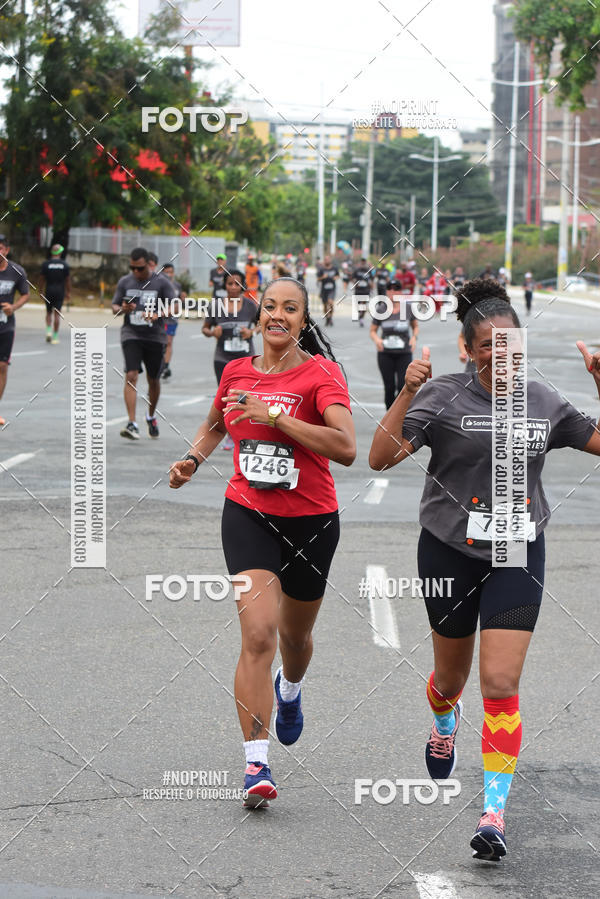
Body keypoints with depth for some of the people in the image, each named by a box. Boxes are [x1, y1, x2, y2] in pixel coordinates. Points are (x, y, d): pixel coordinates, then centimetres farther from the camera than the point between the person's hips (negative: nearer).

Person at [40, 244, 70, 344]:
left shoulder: (46, 263, -4)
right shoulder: (65, 264, -2)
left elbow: (42, 279, -2)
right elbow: (68, 280, 0)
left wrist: (41, 291, 8)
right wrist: (68, 292, 9)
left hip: (49, 291, 0)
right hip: (60, 291, 0)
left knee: (49, 312, 15)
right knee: (57, 314, 2)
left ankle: (49, 331, -5)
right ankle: (55, 336, 2)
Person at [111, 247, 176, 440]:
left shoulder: (162, 282, -1)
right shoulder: (125, 282, 5)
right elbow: (114, 307, 11)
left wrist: (158, 315, -23)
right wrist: (123, 309, -13)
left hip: (155, 337, 0)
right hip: (131, 335, 0)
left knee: (153, 380, 11)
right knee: (131, 376, -16)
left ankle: (151, 417, 37)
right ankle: (132, 424, -21)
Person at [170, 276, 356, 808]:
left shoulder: (321, 374, -11)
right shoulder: (236, 372, 3)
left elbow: (346, 448, -26)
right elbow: (215, 426, 25)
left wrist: (274, 415, -26)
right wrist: (194, 458, 5)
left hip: (311, 519, -1)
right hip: (248, 515, 1)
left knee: (295, 634, 19)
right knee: (258, 633, -17)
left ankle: (290, 690, 56)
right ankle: (257, 764, -16)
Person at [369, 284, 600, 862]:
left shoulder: (543, 403, 2)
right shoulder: (444, 397, -10)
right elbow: (380, 458, -19)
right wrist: (407, 393, -29)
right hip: (450, 553, -1)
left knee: (500, 683, -11)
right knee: (451, 675, 17)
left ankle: (494, 814, -6)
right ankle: (444, 725, 56)